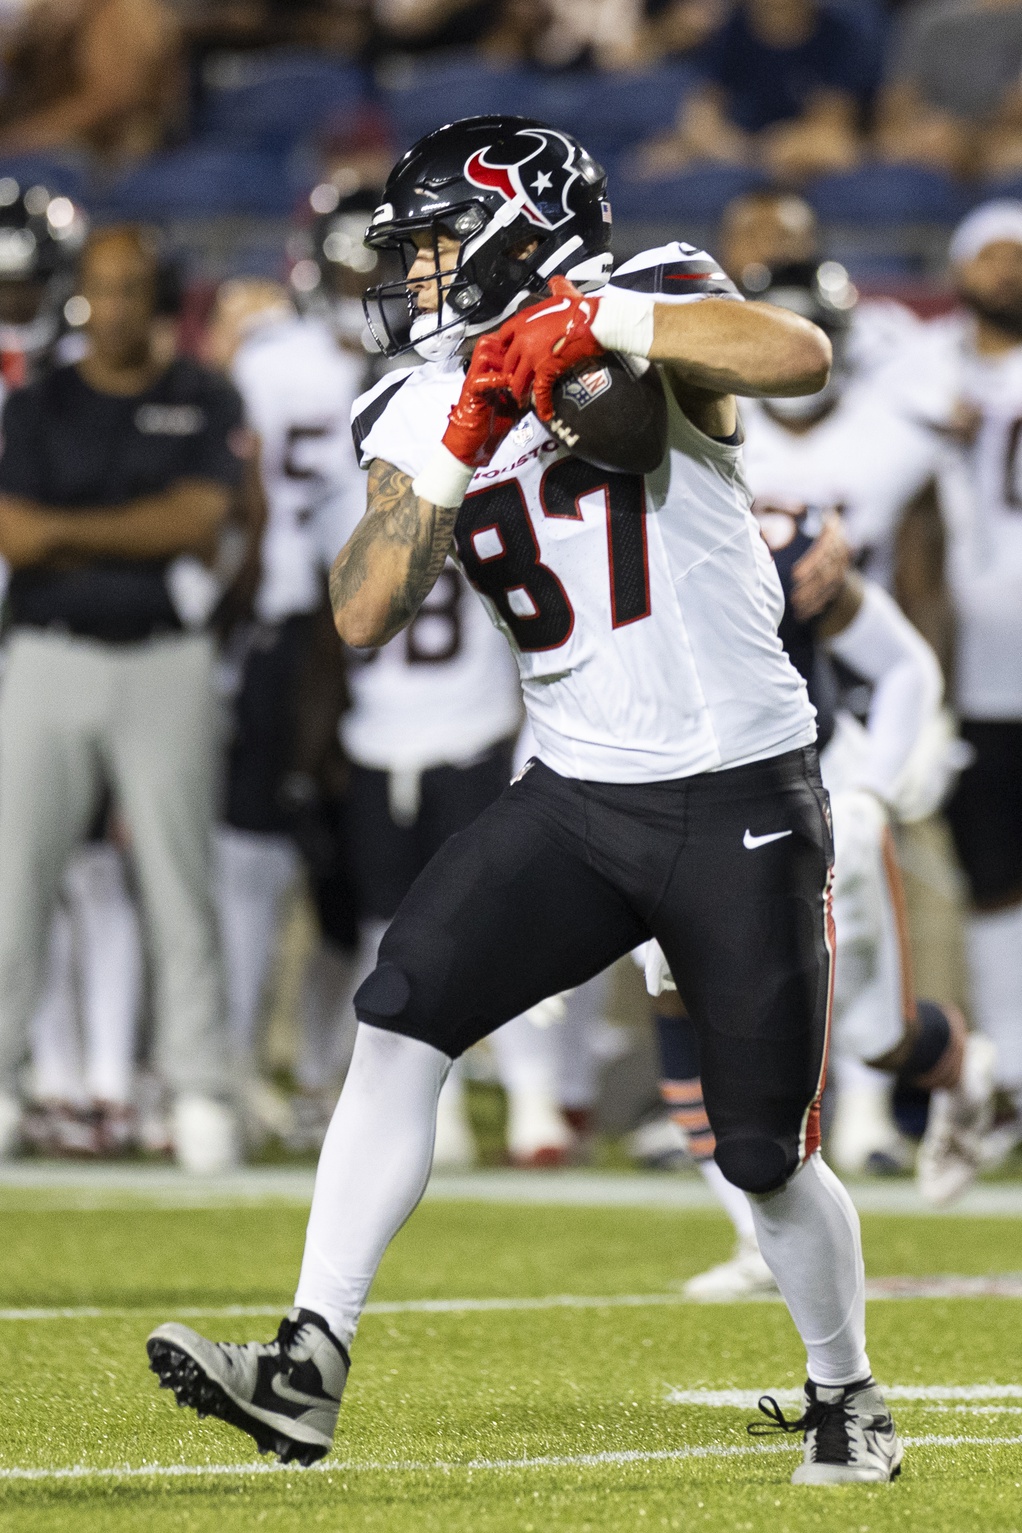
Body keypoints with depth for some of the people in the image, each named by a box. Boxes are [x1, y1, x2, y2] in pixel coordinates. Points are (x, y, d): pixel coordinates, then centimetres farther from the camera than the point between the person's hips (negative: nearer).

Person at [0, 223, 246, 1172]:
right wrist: (149, 539, -9)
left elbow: (200, 518, -11)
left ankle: (200, 1090, 4)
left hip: (165, 665, -1)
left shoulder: (205, 407, 4)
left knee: (178, 881, -1)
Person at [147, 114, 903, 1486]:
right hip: (576, 794, 5)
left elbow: (800, 359, -27)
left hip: (741, 802, -5)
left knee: (767, 1153, 2)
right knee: (401, 1014, -15)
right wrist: (452, 454, -13)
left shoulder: (647, 309, -6)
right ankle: (311, 1368, -15)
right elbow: (361, 620, -4)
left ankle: (846, 1399, 28)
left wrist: (603, 320, -28)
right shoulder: (425, 415, 8)